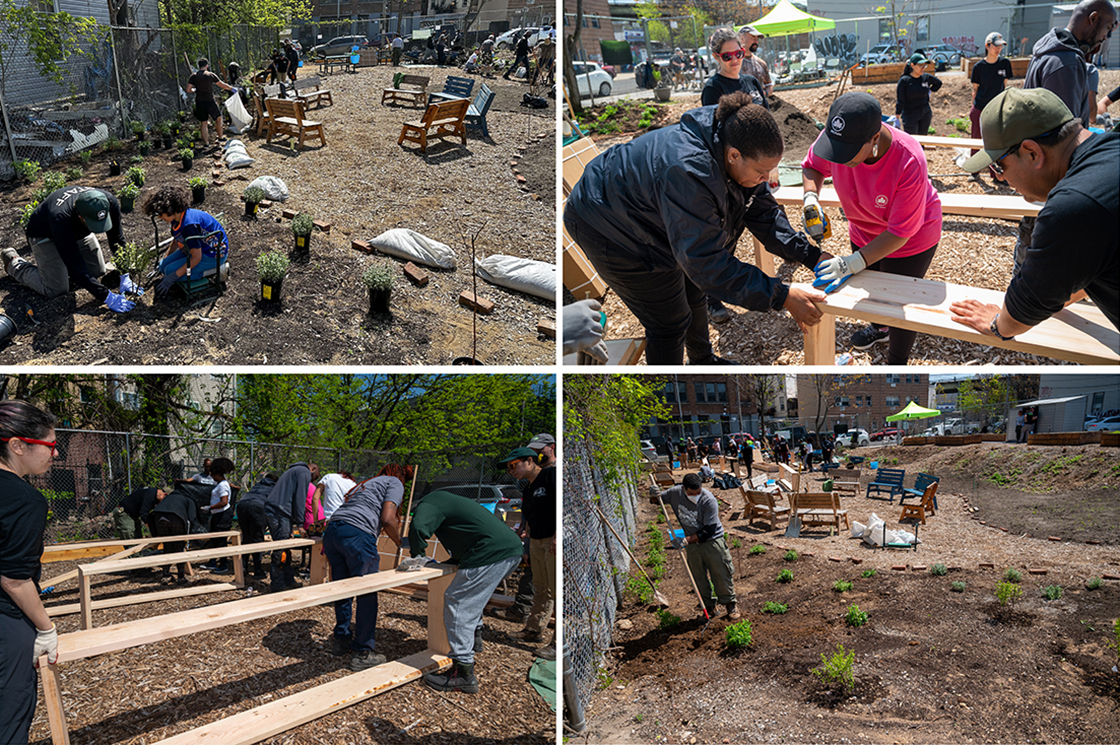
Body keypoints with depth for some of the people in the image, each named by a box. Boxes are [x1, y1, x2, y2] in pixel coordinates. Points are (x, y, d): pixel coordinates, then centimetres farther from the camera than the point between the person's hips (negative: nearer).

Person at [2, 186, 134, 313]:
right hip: (45, 235, -5)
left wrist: (123, 277, -26)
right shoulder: (61, 217, -45)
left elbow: (117, 240, -18)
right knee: (56, 290, -11)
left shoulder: (109, 202, -33)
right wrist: (106, 297, -44)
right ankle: (13, 262, 13)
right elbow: (75, 266, -41)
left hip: (79, 231, 5)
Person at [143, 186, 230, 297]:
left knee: (170, 270, -16)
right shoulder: (176, 218, -4)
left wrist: (172, 278, -23)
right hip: (199, 247, 9)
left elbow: (196, 257, -27)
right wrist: (164, 261, 19)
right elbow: (175, 242, 17)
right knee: (163, 266, 0)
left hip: (214, 255, -9)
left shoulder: (189, 225, -31)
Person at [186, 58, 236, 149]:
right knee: (218, 118, 19)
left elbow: (188, 90, -2)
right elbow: (222, 85, 1)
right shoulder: (211, 75, -6)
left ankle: (206, 142, 7)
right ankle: (220, 137, 28)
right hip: (210, 101, -3)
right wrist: (232, 88, 16)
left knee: (203, 123, 8)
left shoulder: (194, 76, 1)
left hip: (199, 102, 3)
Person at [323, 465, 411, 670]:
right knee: (367, 595, 1)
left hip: (331, 531, 8)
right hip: (357, 535, -8)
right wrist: (402, 544, 8)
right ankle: (362, 653, 6)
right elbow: (387, 519, -3)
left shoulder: (365, 484, 33)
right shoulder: (395, 483, 11)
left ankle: (341, 640, 32)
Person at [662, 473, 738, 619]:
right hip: (692, 543, 4)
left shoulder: (709, 501, -26)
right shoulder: (676, 493, -13)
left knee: (721, 574, 5)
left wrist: (686, 540, -30)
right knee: (699, 578, 11)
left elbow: (709, 530, -25)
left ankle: (730, 604, 25)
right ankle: (709, 607, 27)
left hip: (712, 542, -4)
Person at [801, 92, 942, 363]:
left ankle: (897, 363, 39)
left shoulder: (910, 163, -42)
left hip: (910, 240, -5)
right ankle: (879, 328, 62)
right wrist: (810, 196, -27)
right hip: (864, 232, 5)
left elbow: (900, 232, -33)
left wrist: (854, 262, -41)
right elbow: (812, 167, -5)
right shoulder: (836, 137, -30)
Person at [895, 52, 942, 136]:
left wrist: (930, 91, 12)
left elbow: (938, 83, 22)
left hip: (925, 114, 5)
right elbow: (900, 101, -10)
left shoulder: (926, 77, -1)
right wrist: (897, 118, -11)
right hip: (910, 115, -5)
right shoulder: (904, 80, -13)